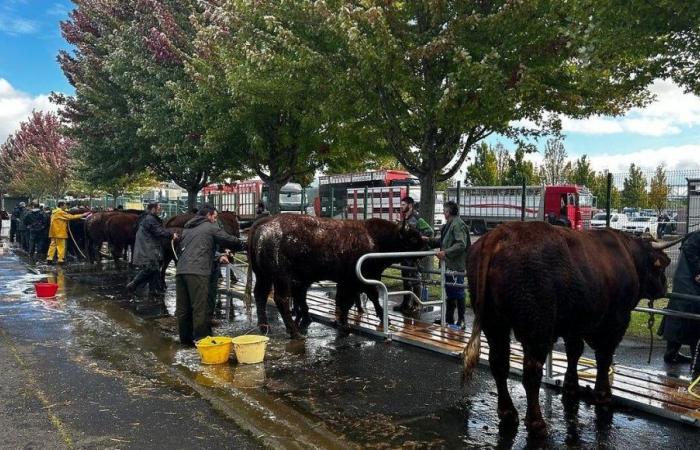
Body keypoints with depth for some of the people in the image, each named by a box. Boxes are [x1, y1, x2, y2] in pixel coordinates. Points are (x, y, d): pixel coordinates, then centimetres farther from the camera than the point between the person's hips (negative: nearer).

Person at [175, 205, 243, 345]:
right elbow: (230, 240, 2)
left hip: (180, 271, 8)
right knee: (200, 308, -5)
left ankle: (185, 339, 17)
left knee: (183, 308, 10)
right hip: (197, 272, -7)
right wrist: (242, 246, 24)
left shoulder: (188, 229, 26)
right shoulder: (211, 227, 5)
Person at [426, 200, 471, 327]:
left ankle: (461, 320, 7)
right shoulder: (448, 225, 15)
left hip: (456, 265, -10)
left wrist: (446, 252, -24)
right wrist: (429, 240, 19)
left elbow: (461, 245, -24)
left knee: (458, 293, -2)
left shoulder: (458, 225, -16)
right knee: (449, 293, 17)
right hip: (448, 264, 10)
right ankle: (448, 319, 27)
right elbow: (442, 241, 24)